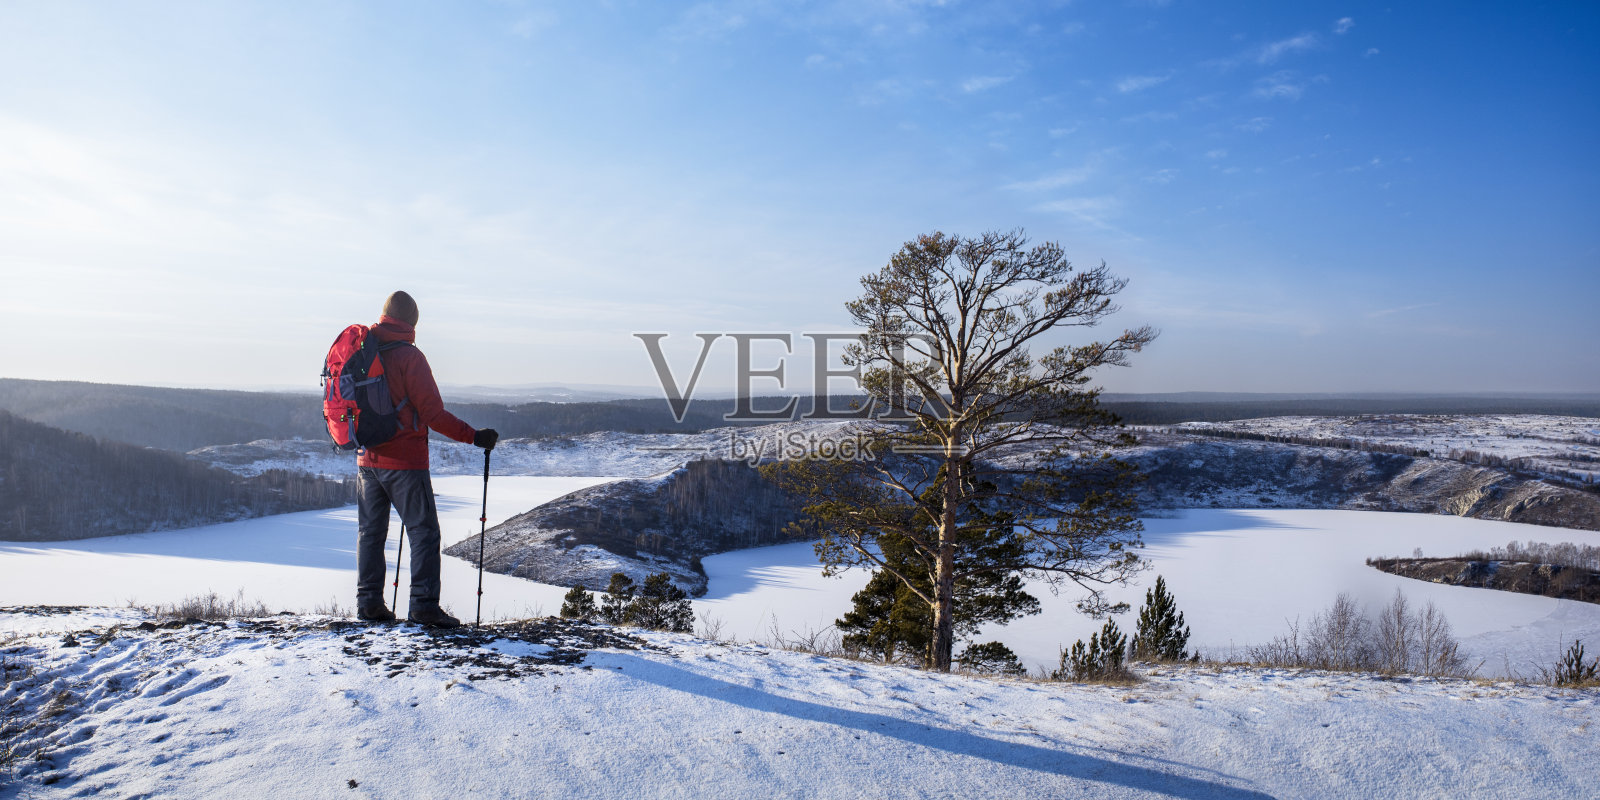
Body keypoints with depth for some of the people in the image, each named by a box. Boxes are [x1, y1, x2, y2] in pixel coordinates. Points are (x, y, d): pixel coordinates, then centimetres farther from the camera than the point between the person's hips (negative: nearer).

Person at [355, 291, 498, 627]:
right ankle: (423, 604, -6)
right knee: (424, 532, -2)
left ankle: (369, 602, 17)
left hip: (368, 459, 7)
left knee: (371, 531, 14)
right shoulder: (409, 356, -14)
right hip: (405, 461, -7)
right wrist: (474, 436, -11)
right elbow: (433, 413, -16)